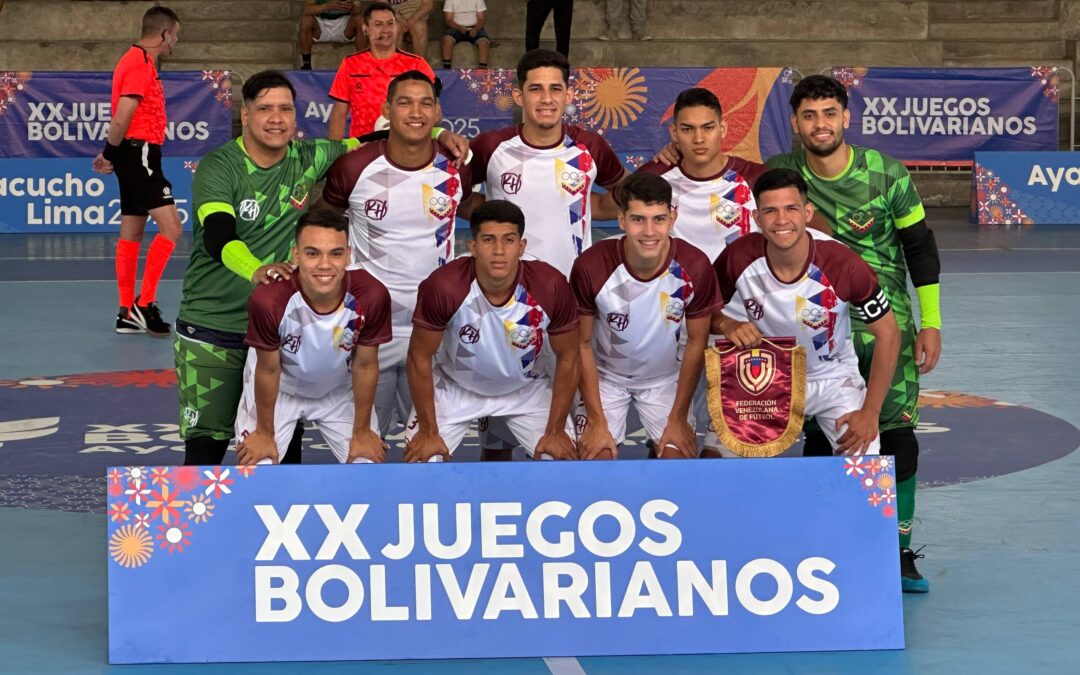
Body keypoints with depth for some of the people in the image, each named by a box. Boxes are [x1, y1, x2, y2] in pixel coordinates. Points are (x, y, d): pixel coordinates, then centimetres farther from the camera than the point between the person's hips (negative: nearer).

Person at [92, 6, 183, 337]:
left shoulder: (138, 60, 18)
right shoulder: (140, 64, -14)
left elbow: (122, 118, 18)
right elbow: (122, 119, -18)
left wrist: (111, 153, 12)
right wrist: (112, 153, -7)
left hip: (134, 153, 11)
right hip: (140, 152, -11)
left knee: (131, 233, 11)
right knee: (171, 226, -14)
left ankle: (127, 314, 14)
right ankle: (144, 303, -14)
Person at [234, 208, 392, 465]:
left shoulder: (371, 296, -33)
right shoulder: (269, 300, -38)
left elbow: (365, 366, -15)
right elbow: (268, 370, -20)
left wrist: (362, 431, -3)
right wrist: (264, 433, -6)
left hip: (340, 391, 2)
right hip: (280, 390, -2)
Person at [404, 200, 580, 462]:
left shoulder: (551, 287, -28)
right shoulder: (442, 287, -32)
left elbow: (567, 358, -12)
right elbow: (420, 357, -17)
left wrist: (555, 431, -9)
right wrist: (428, 432, -13)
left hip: (528, 388, 1)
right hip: (455, 387, -1)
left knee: (563, 459, -9)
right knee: (419, 460, -12)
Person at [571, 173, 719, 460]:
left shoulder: (695, 267, -24)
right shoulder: (591, 267, -27)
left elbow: (696, 342, -9)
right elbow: (582, 343, -13)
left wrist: (678, 419, -8)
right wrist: (597, 422, -12)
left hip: (666, 377, 1)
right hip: (606, 375, -1)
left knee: (679, 456, -13)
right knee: (595, 457, -14)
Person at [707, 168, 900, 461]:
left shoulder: (844, 266, -27)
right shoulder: (740, 257, -22)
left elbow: (887, 334, -13)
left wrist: (870, 412, -14)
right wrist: (727, 325, -26)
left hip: (833, 379, -1)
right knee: (715, 458, -10)